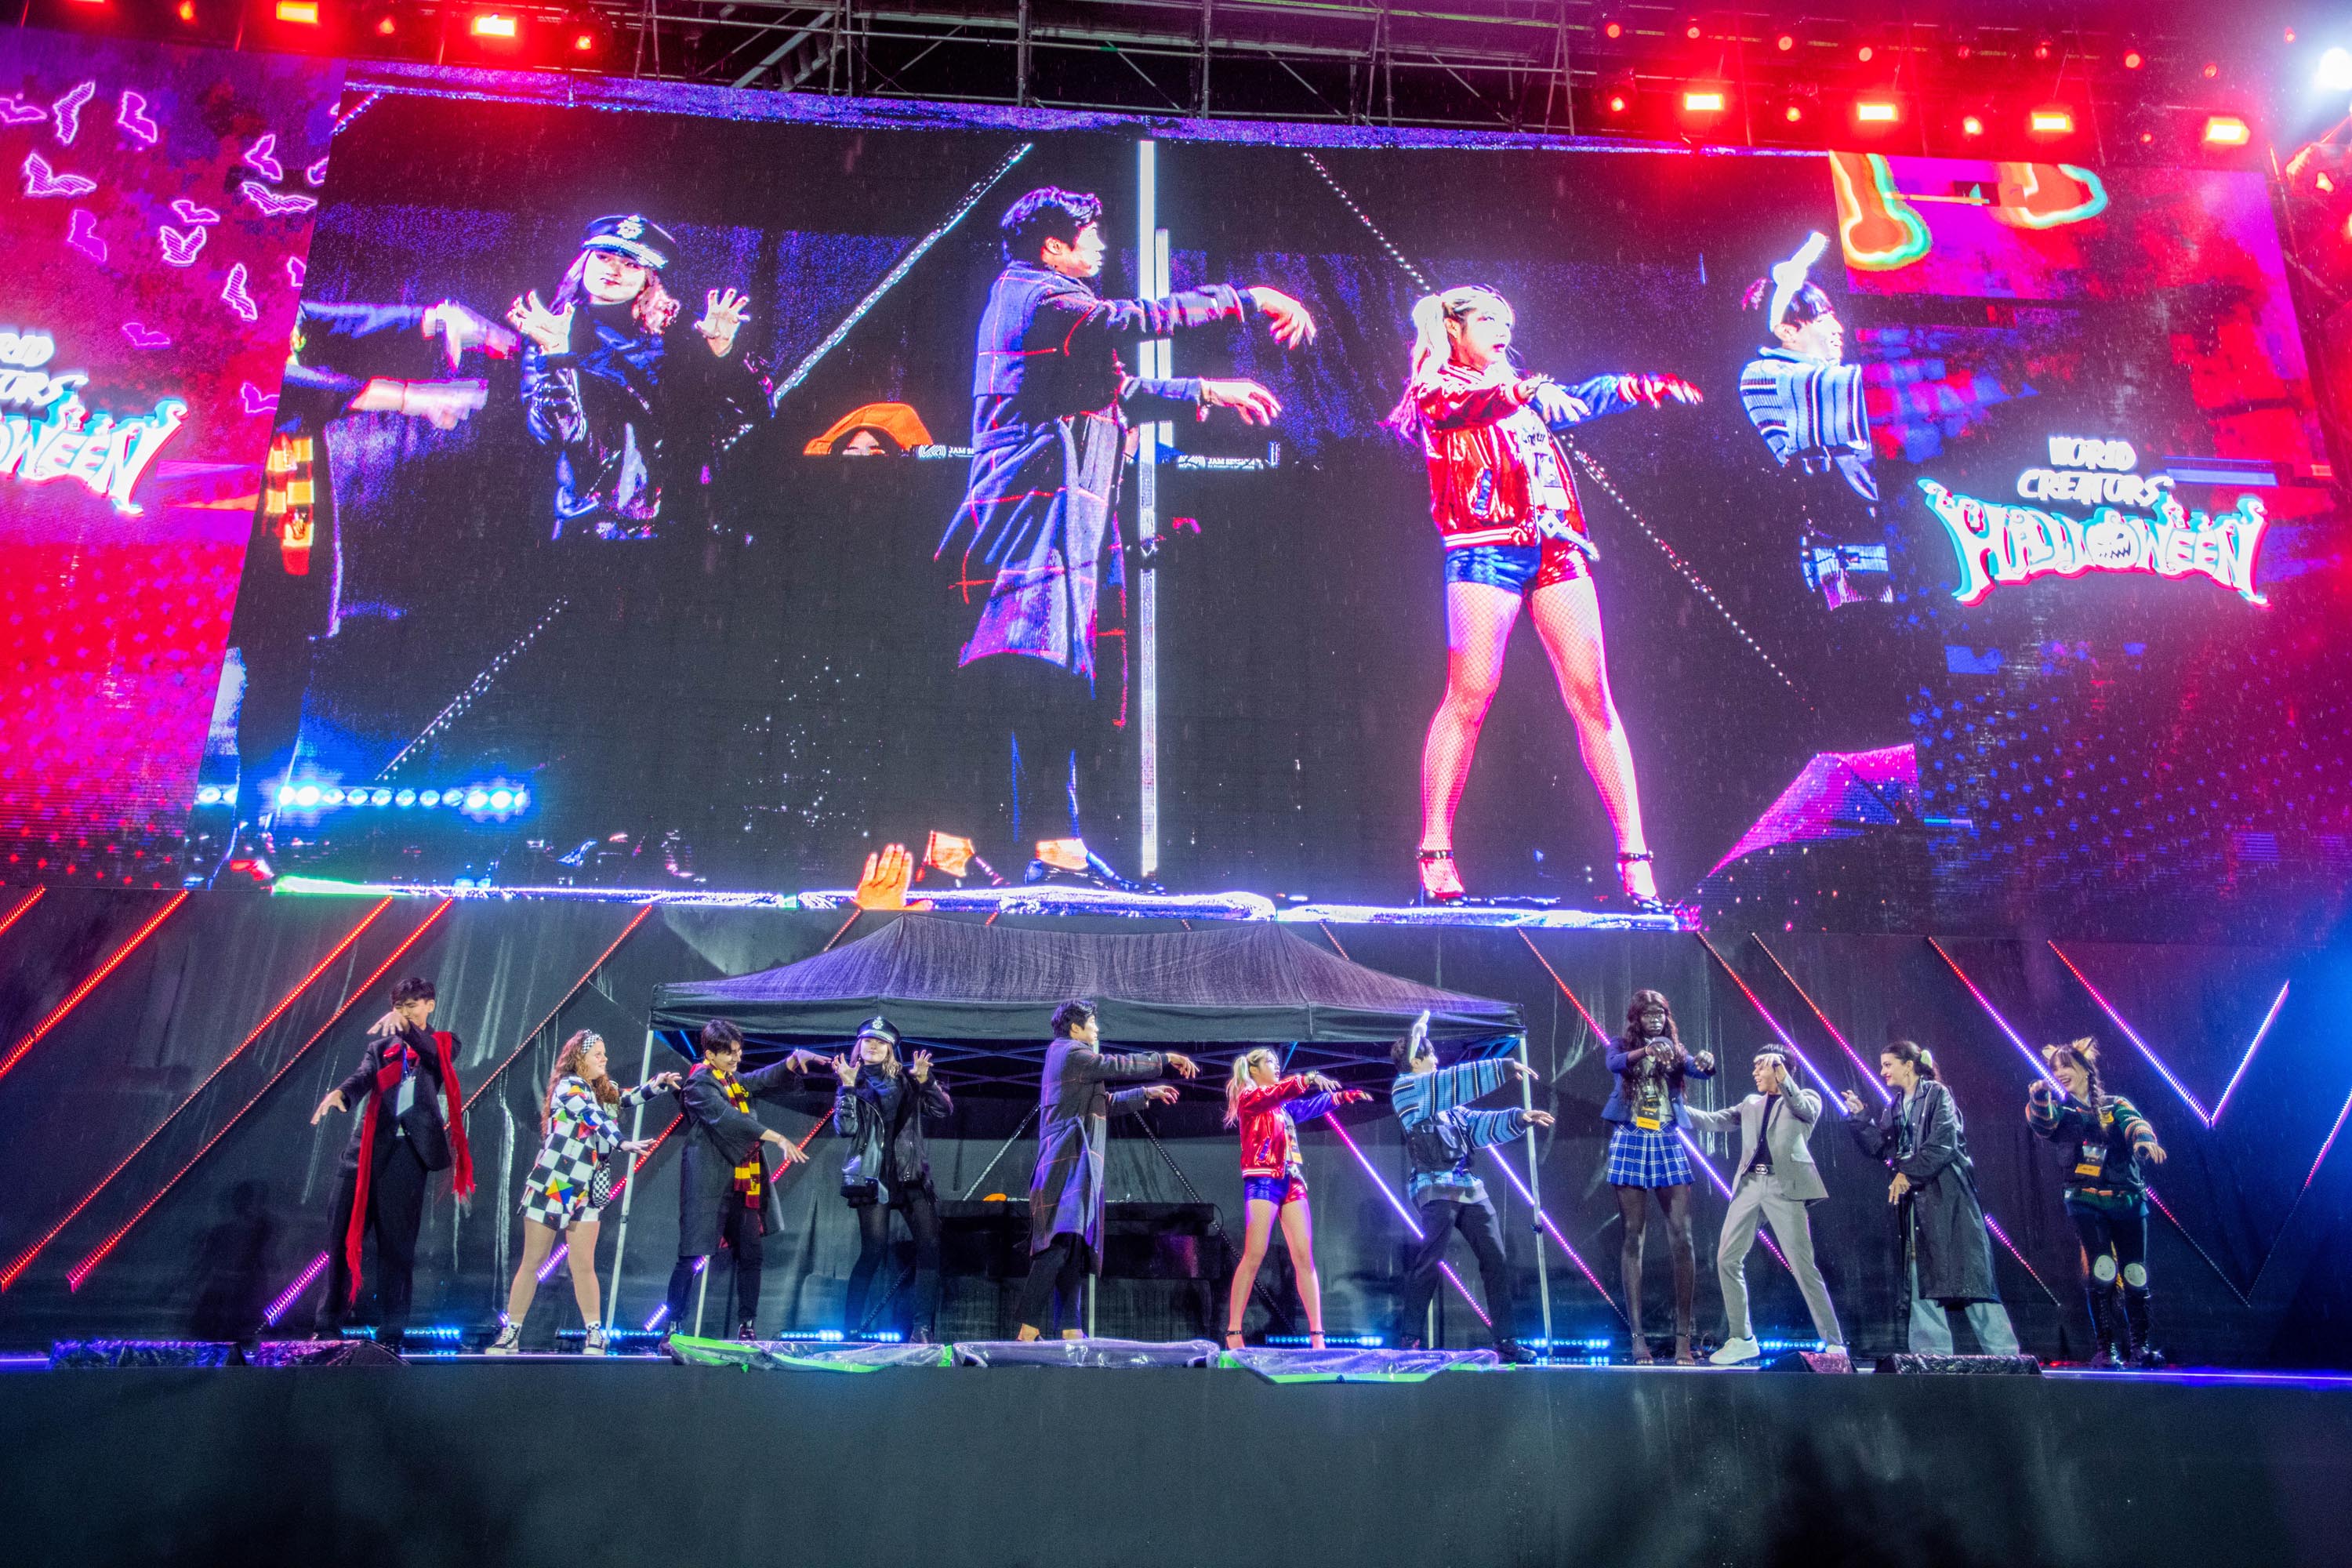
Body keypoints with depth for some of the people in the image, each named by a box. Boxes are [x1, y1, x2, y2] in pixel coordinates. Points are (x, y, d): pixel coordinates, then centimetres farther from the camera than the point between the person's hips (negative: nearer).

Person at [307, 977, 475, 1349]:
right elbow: (363, 1077, -1)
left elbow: (434, 1053, -10)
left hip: (409, 1150, -2)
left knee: (397, 1242, -1)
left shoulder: (443, 1044, 14)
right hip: (368, 1147, 3)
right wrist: (339, 1093, -25)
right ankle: (329, 1325, 12)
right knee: (344, 1233, 2)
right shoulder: (379, 1047, 18)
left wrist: (407, 1026, -29)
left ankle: (390, 1334, 3)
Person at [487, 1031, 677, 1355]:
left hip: (585, 1193, 5)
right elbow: (595, 1118, -24)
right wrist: (623, 1143, -36)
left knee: (583, 1266, 1)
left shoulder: (603, 1089, 13)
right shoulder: (569, 1086, -9)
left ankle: (595, 1335, 4)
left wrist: (658, 1083, -6)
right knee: (532, 1263, 3)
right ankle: (510, 1334, 12)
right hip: (550, 1186, -5)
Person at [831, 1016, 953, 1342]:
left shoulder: (906, 1080, 13)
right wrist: (848, 1087, -14)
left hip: (911, 1175, 3)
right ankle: (851, 1326, 4)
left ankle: (923, 1327, -6)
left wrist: (926, 1080, -9)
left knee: (930, 1245, -9)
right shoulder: (853, 1085, 8)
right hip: (873, 1177, -2)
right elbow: (846, 1128, -6)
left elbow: (943, 1109, 4)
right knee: (873, 1251, -8)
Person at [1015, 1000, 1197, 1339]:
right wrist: (1167, 1058, 2)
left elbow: (1105, 1103, 32)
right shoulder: (1070, 1053, -4)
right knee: (1059, 1243, -19)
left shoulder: (1069, 1057, 26)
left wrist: (1146, 1094, 34)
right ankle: (1029, 1329, -25)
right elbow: (1119, 1066, -8)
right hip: (1069, 1162, -11)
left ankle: (1070, 1330, 3)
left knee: (1076, 1245, 5)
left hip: (1076, 1165, 11)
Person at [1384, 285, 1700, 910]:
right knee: (1470, 693, -12)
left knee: (1592, 694, -4)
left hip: (1555, 546, 5)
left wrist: (1644, 386, 0)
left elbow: (1579, 400, 17)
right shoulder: (1436, 390, 10)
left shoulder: (1519, 392, 28)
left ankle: (1633, 851, -5)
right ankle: (1435, 852, -7)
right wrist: (1525, 390, -31)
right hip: (1486, 548, -5)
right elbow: (1477, 402, -12)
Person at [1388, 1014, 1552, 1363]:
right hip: (1436, 1188, -7)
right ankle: (1407, 1341, -5)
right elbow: (1456, 1079, -10)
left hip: (1470, 1187, 8)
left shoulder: (1447, 1102, 22)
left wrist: (1519, 1118, 6)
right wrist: (1503, 1068, -11)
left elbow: (1480, 1126, 19)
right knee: (1427, 1264, -11)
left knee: (1496, 1261, 3)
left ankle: (1507, 1341, 7)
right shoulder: (1405, 1089, -1)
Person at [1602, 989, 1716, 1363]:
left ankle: (1683, 1335, -1)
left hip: (1668, 1143, 2)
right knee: (1632, 1238, -1)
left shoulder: (1674, 1050, 12)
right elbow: (1615, 1064, -18)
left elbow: (1697, 1070, -7)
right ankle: (1637, 1335, 0)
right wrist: (1646, 1051, -38)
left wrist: (1706, 1063, -31)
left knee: (1682, 1237, -5)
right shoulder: (1622, 1046, 5)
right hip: (1630, 1143, -2)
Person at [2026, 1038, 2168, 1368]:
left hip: (2127, 1200, 1)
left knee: (2135, 1274, 3)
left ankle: (2140, 1346, 20)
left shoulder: (2115, 1105, 10)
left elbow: (2133, 1122, -11)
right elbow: (2042, 1121, -15)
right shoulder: (2060, 1111, 8)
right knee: (2101, 1268, -15)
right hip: (2085, 1201, -1)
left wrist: (2144, 1140, -35)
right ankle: (2106, 1348, -8)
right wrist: (2040, 1097, -38)